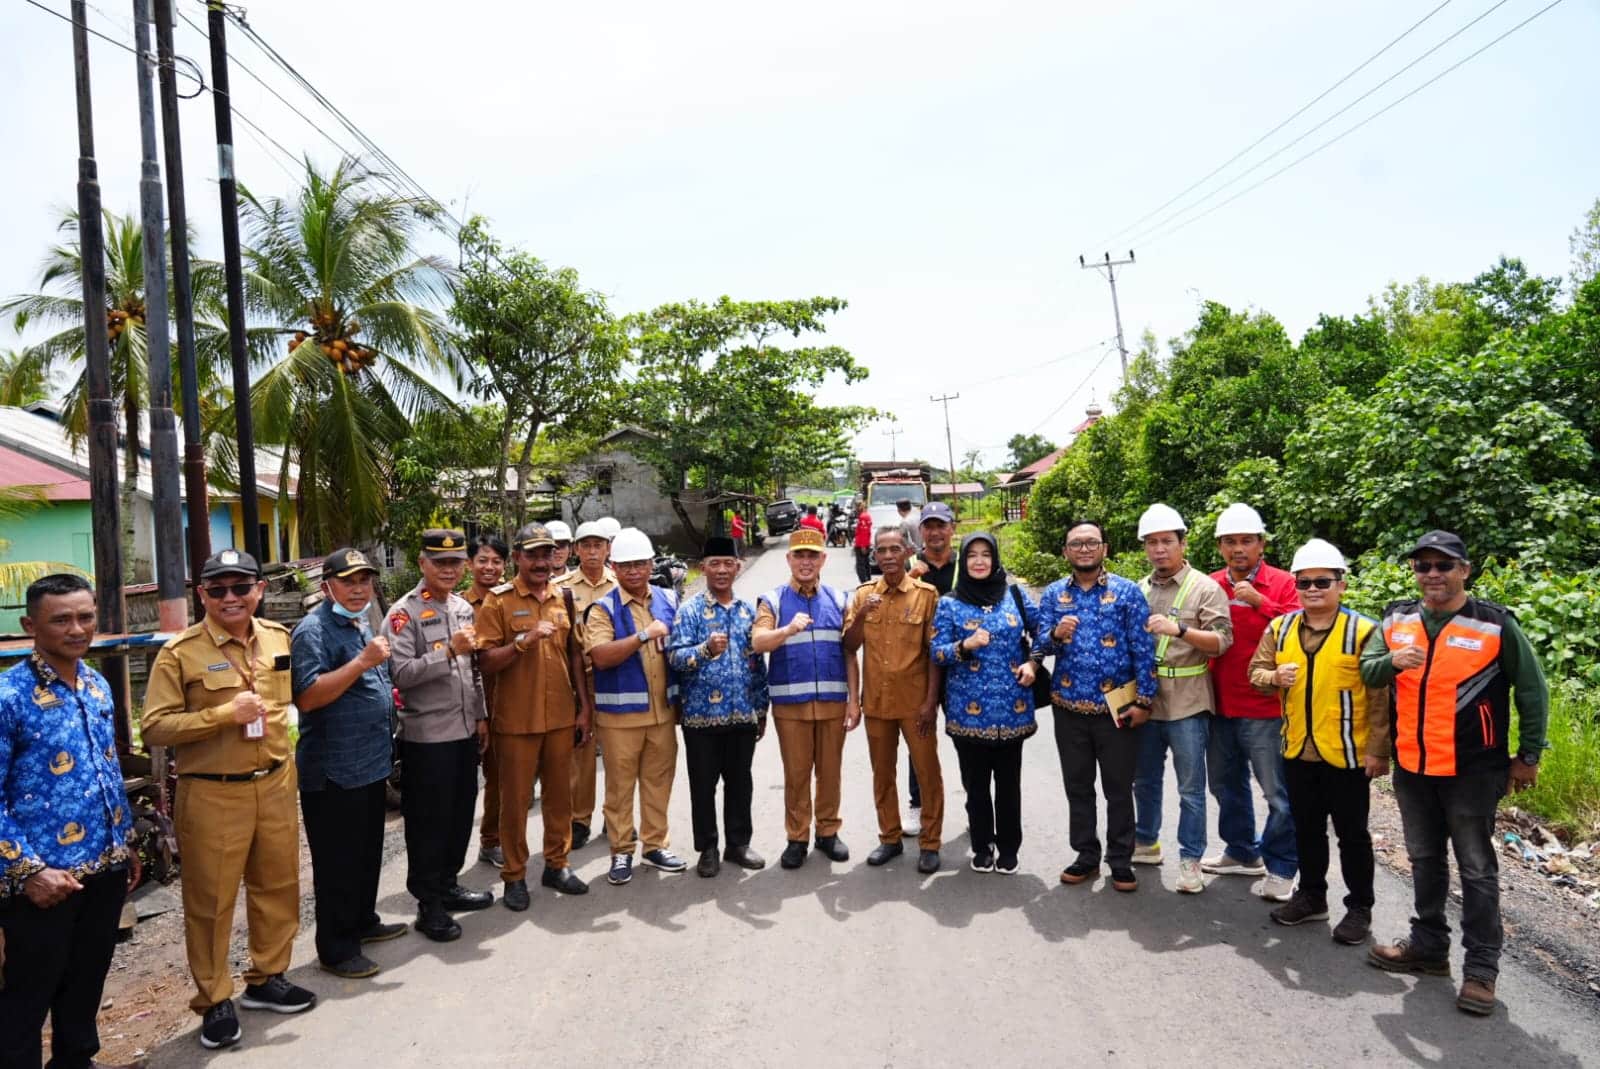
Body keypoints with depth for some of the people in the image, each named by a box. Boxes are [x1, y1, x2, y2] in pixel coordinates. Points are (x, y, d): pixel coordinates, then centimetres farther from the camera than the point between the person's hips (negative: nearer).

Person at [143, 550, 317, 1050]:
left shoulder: (279, 638, 4)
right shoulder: (180, 652, -12)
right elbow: (153, 727, -14)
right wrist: (224, 713, -22)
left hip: (275, 784, 5)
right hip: (211, 794, -5)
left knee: (278, 886, 15)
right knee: (210, 901, 6)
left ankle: (266, 979, 34)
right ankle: (214, 1001, 23)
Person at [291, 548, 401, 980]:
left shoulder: (362, 627, 14)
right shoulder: (314, 630, -15)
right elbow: (307, 697, -26)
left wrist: (386, 694, 13)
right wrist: (363, 661, -29)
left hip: (371, 762, 9)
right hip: (333, 770, -9)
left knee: (368, 853, 21)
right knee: (337, 863, 1)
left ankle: (363, 921, 36)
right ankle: (336, 949, 12)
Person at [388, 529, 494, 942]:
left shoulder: (464, 607, 11)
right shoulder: (405, 612, -11)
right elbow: (400, 674, -19)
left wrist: (480, 715, 16)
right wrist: (450, 651, -25)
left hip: (465, 732, 7)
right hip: (427, 735, -7)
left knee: (461, 814, 15)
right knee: (429, 821, 3)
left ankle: (448, 885, 31)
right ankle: (429, 904, 14)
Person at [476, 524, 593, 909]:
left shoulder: (564, 598, 7)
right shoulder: (498, 601, -7)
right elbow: (486, 663, -11)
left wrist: (584, 706, 10)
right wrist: (524, 640, -25)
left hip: (561, 717, 4)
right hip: (516, 720, -4)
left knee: (559, 795, 13)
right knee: (515, 799, 6)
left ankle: (557, 864, 27)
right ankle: (514, 876, 18)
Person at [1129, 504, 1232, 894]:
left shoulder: (1205, 588, -5)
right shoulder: (1139, 590, 10)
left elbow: (1222, 641, -13)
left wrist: (1179, 629, -26)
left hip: (1186, 704, -5)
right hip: (1145, 700, 5)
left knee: (1191, 787, 3)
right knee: (1145, 780, 16)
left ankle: (1190, 860, 14)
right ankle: (1146, 843, 32)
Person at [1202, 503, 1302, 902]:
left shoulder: (1282, 583, -7)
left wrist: (1259, 601, -25)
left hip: (1265, 707, -6)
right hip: (1219, 705, 6)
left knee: (1279, 791, 1)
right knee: (1226, 783, 19)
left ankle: (1281, 869, 16)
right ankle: (1243, 852, 36)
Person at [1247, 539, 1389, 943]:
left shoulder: (1363, 631, -11)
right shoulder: (1280, 629, 3)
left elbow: (1380, 697, -11)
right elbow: (1256, 672, 8)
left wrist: (1377, 750, -13)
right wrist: (1274, 677, -15)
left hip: (1346, 755, -5)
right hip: (1297, 751, 5)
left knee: (1351, 833, 9)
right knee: (1307, 829, 18)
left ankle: (1359, 908, 24)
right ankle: (1311, 896, 34)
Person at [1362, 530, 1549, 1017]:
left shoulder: (1495, 625, -9)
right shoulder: (1397, 620, 3)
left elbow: (1532, 690, -1)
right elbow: (1366, 671, 2)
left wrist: (1528, 755, 1)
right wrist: (1392, 662, -20)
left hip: (1472, 771, -4)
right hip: (1412, 767, 5)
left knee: (1476, 868, 4)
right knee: (1424, 860, 17)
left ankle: (1481, 968, 14)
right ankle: (1428, 945, 31)